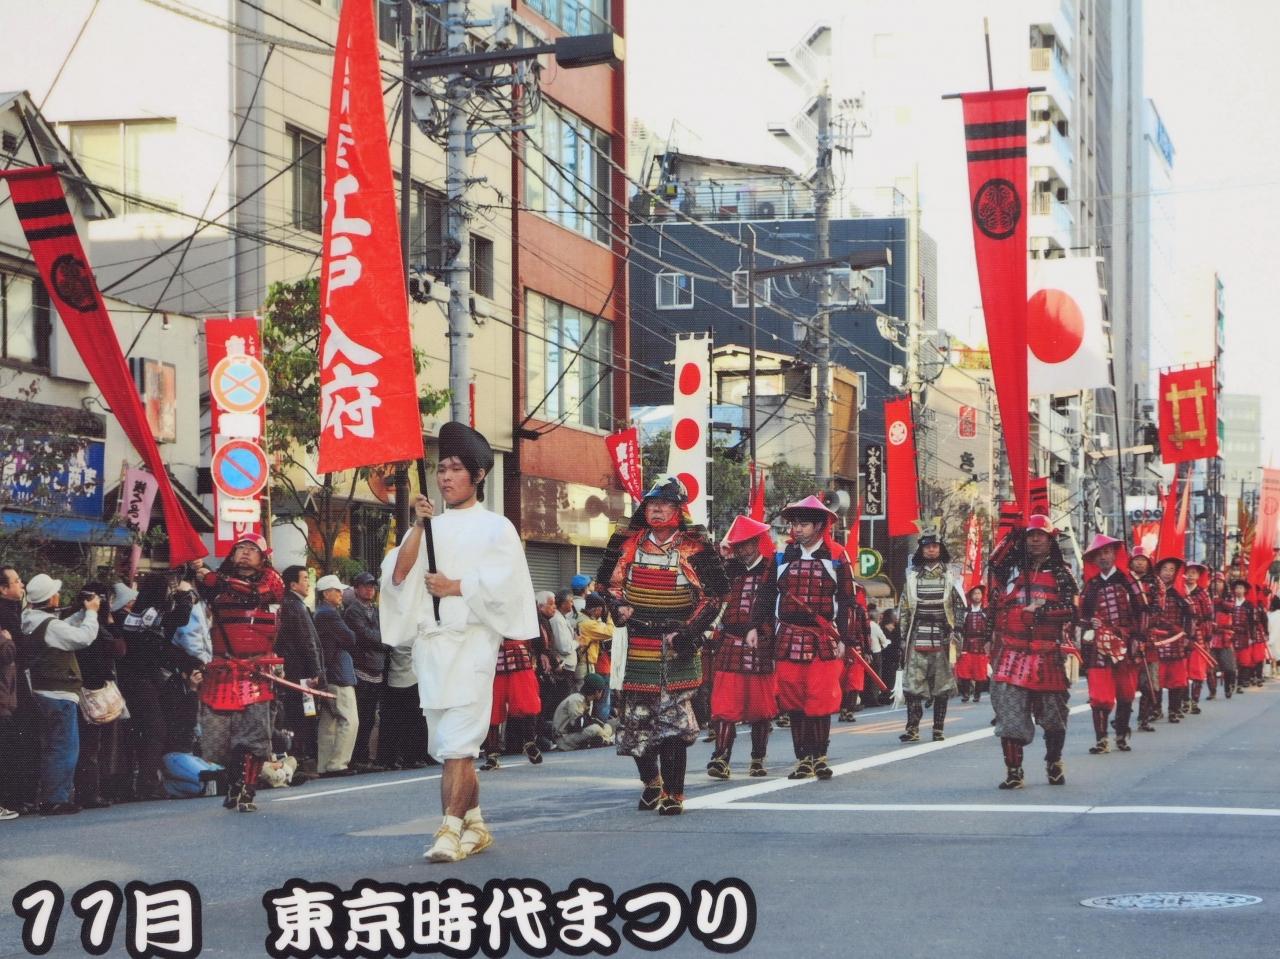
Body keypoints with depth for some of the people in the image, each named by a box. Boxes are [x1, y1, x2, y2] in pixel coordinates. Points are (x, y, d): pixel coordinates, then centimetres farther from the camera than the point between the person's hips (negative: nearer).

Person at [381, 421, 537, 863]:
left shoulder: (495, 527, 7)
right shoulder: (430, 527, 17)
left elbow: (505, 582, -6)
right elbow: (399, 575, 4)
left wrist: (455, 587, -8)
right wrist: (418, 526, -4)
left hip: (472, 639, -5)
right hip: (431, 639, 5)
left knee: (458, 738, -14)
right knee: (449, 739, 7)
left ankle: (450, 829, -19)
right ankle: (475, 824, 15)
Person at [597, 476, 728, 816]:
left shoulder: (695, 547, -3)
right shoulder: (628, 542, 7)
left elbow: (715, 594, -1)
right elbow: (609, 580, 19)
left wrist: (688, 631, -8)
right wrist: (619, 606, 0)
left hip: (677, 648, -4)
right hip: (638, 645, 4)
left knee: (674, 720, -10)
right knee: (637, 718, 8)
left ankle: (673, 793, -5)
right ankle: (651, 781, 29)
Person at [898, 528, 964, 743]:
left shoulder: (951, 576, 7)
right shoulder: (912, 576, 11)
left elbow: (960, 607, 6)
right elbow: (903, 608, 12)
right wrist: (904, 635, 5)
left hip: (943, 638, -1)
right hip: (918, 638, 1)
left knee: (942, 685, 1)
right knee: (912, 683, -5)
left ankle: (938, 729, 7)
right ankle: (912, 728, -2)